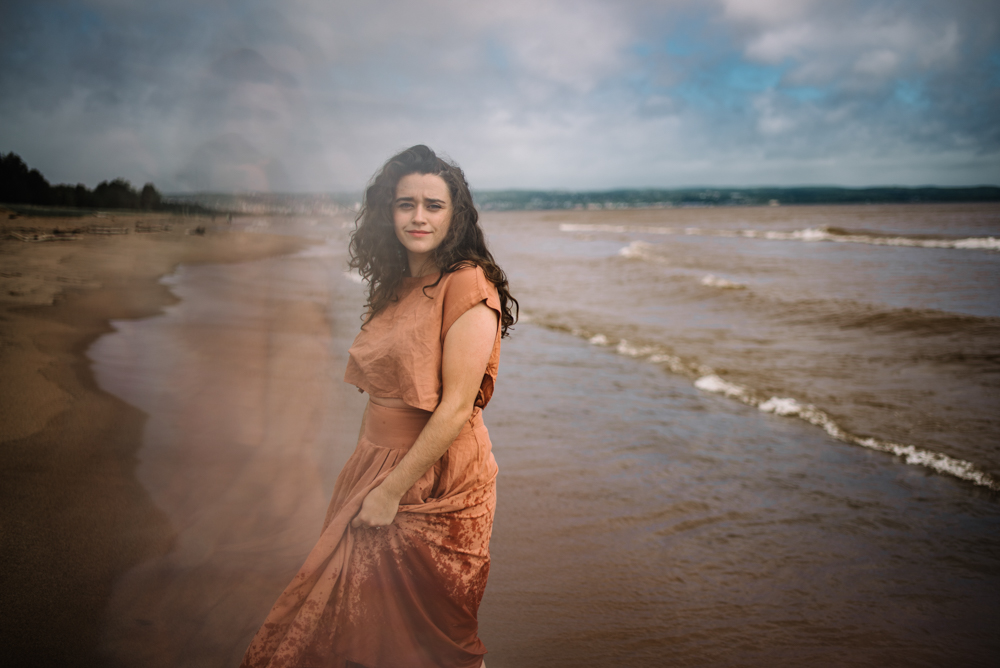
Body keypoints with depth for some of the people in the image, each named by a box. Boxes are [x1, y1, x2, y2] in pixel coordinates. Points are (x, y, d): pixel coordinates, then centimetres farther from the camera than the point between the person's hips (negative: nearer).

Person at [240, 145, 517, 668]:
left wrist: (391, 491, -17)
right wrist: (363, 474, 11)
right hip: (376, 464, 7)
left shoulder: (468, 286, -16)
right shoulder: (394, 287, 10)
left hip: (435, 483, -7)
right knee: (352, 615, 14)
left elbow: (456, 408, -21)